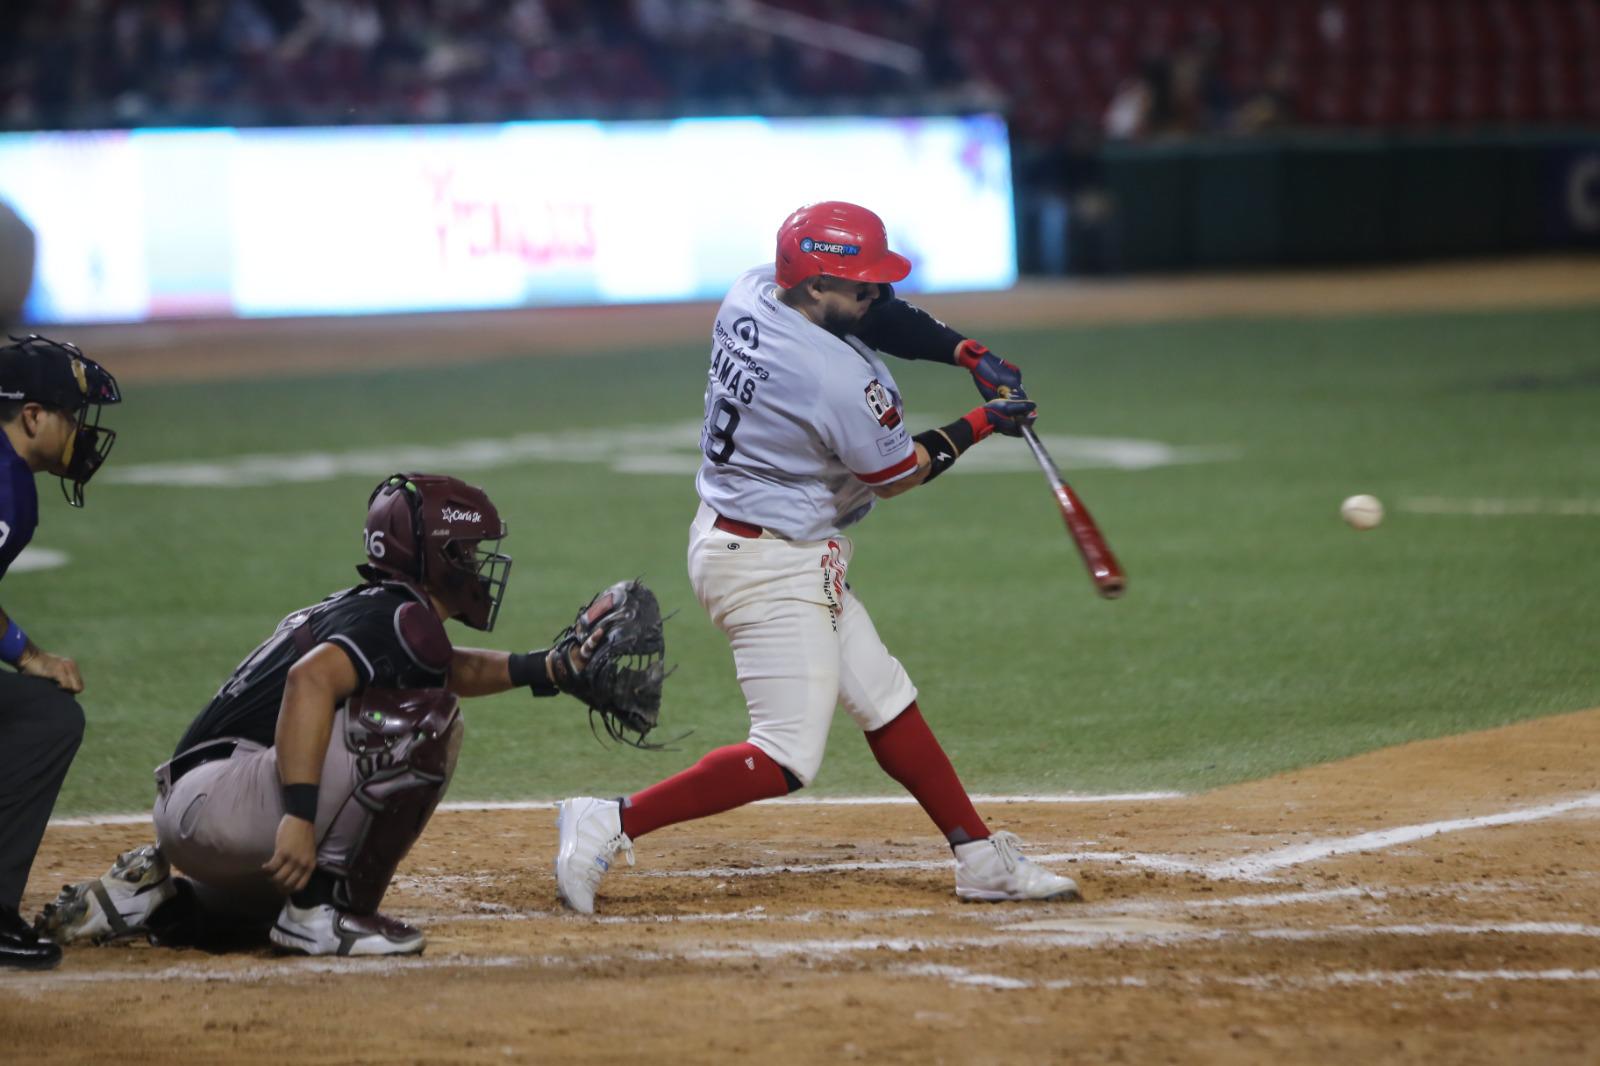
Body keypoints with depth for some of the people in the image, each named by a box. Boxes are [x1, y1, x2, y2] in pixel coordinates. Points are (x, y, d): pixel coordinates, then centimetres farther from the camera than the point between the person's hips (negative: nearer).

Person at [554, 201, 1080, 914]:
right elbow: (897, 474, -8)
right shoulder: (839, 381, -26)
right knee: (787, 759, -8)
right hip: (773, 567, -11)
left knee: (886, 701, 16)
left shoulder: (749, 296, -2)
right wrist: (980, 424, 4)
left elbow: (877, 316, 12)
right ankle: (611, 825, -7)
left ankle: (982, 860, 23)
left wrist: (966, 353, 0)